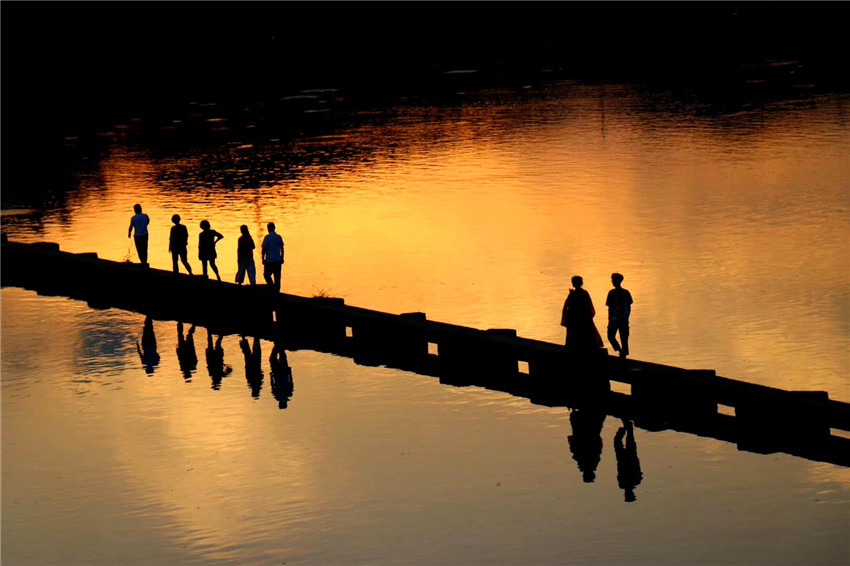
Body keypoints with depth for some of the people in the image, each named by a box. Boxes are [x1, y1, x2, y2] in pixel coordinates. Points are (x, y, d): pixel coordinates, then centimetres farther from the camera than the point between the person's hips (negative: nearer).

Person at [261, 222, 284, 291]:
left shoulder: (267, 238, -11)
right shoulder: (279, 237, 2)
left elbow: (264, 249, -9)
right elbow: (282, 248, 7)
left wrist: (263, 259, 1)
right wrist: (282, 258, 16)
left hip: (269, 260, -4)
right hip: (278, 260, 4)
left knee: (266, 275, 9)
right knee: (277, 276, 8)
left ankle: (272, 287, -7)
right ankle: (277, 290, 10)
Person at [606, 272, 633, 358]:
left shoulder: (612, 293, -11)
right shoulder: (626, 292, 3)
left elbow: (610, 307, -12)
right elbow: (629, 307, 8)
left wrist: (609, 319, -5)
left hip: (614, 319, -4)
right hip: (624, 320, 4)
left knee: (611, 336, 11)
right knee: (624, 339, 10)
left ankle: (620, 350, -9)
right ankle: (624, 355, 11)